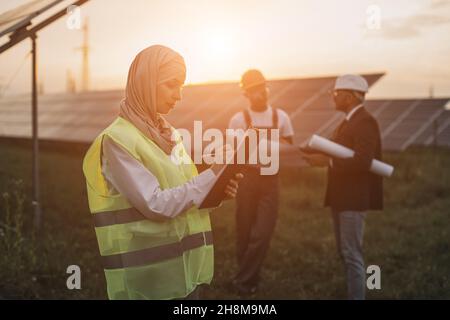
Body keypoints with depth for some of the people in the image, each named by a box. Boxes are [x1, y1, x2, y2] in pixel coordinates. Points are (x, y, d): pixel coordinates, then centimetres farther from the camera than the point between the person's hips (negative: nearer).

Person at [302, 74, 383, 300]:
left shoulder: (365, 122, -15)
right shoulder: (348, 122, 15)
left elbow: (362, 161, -25)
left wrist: (327, 161, -26)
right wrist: (319, 153, -1)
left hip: (354, 199, -10)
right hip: (341, 197, 10)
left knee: (352, 254, -6)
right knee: (345, 252, 17)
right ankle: (354, 291, 29)